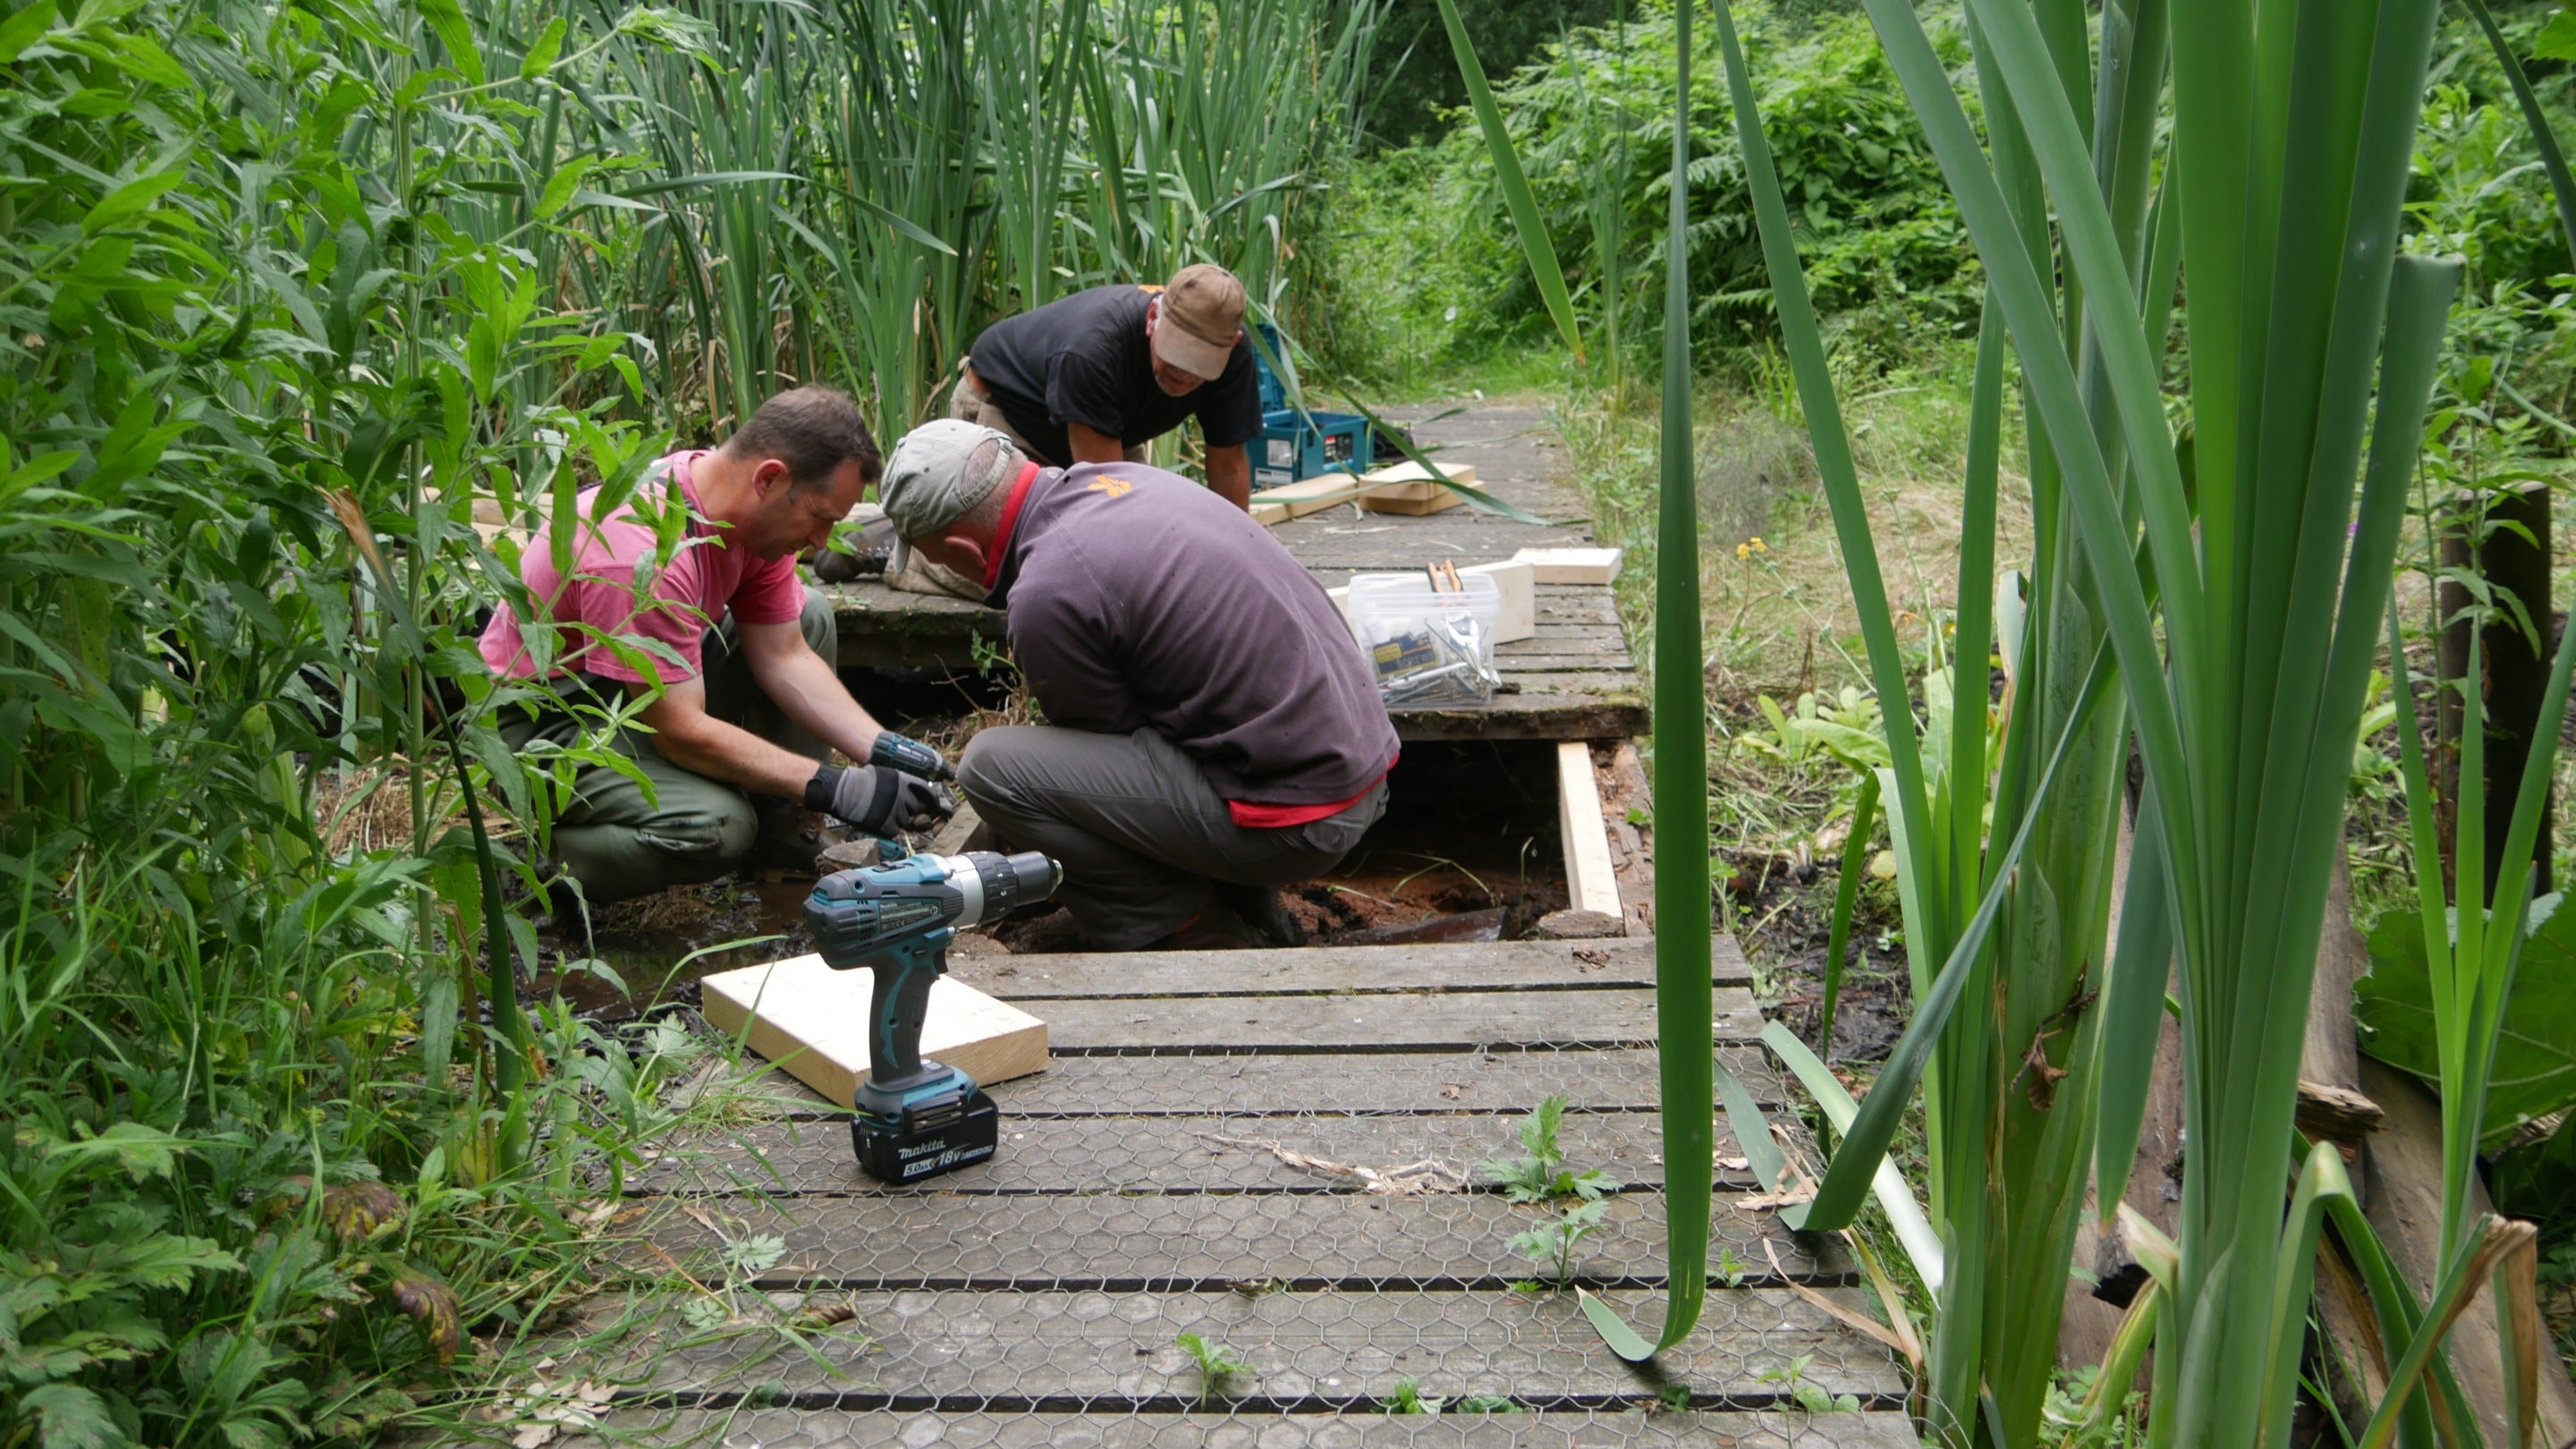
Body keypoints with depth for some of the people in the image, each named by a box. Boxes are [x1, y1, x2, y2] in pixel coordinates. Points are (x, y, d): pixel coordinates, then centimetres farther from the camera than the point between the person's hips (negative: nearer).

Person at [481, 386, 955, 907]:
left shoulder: (755, 510, -8)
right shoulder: (645, 555, -34)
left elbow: (785, 656, -3)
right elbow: (681, 732, -31)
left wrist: (887, 751, -15)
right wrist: (835, 788, -30)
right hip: (540, 723, -9)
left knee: (808, 617, 0)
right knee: (715, 827, -31)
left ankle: (774, 827, 6)